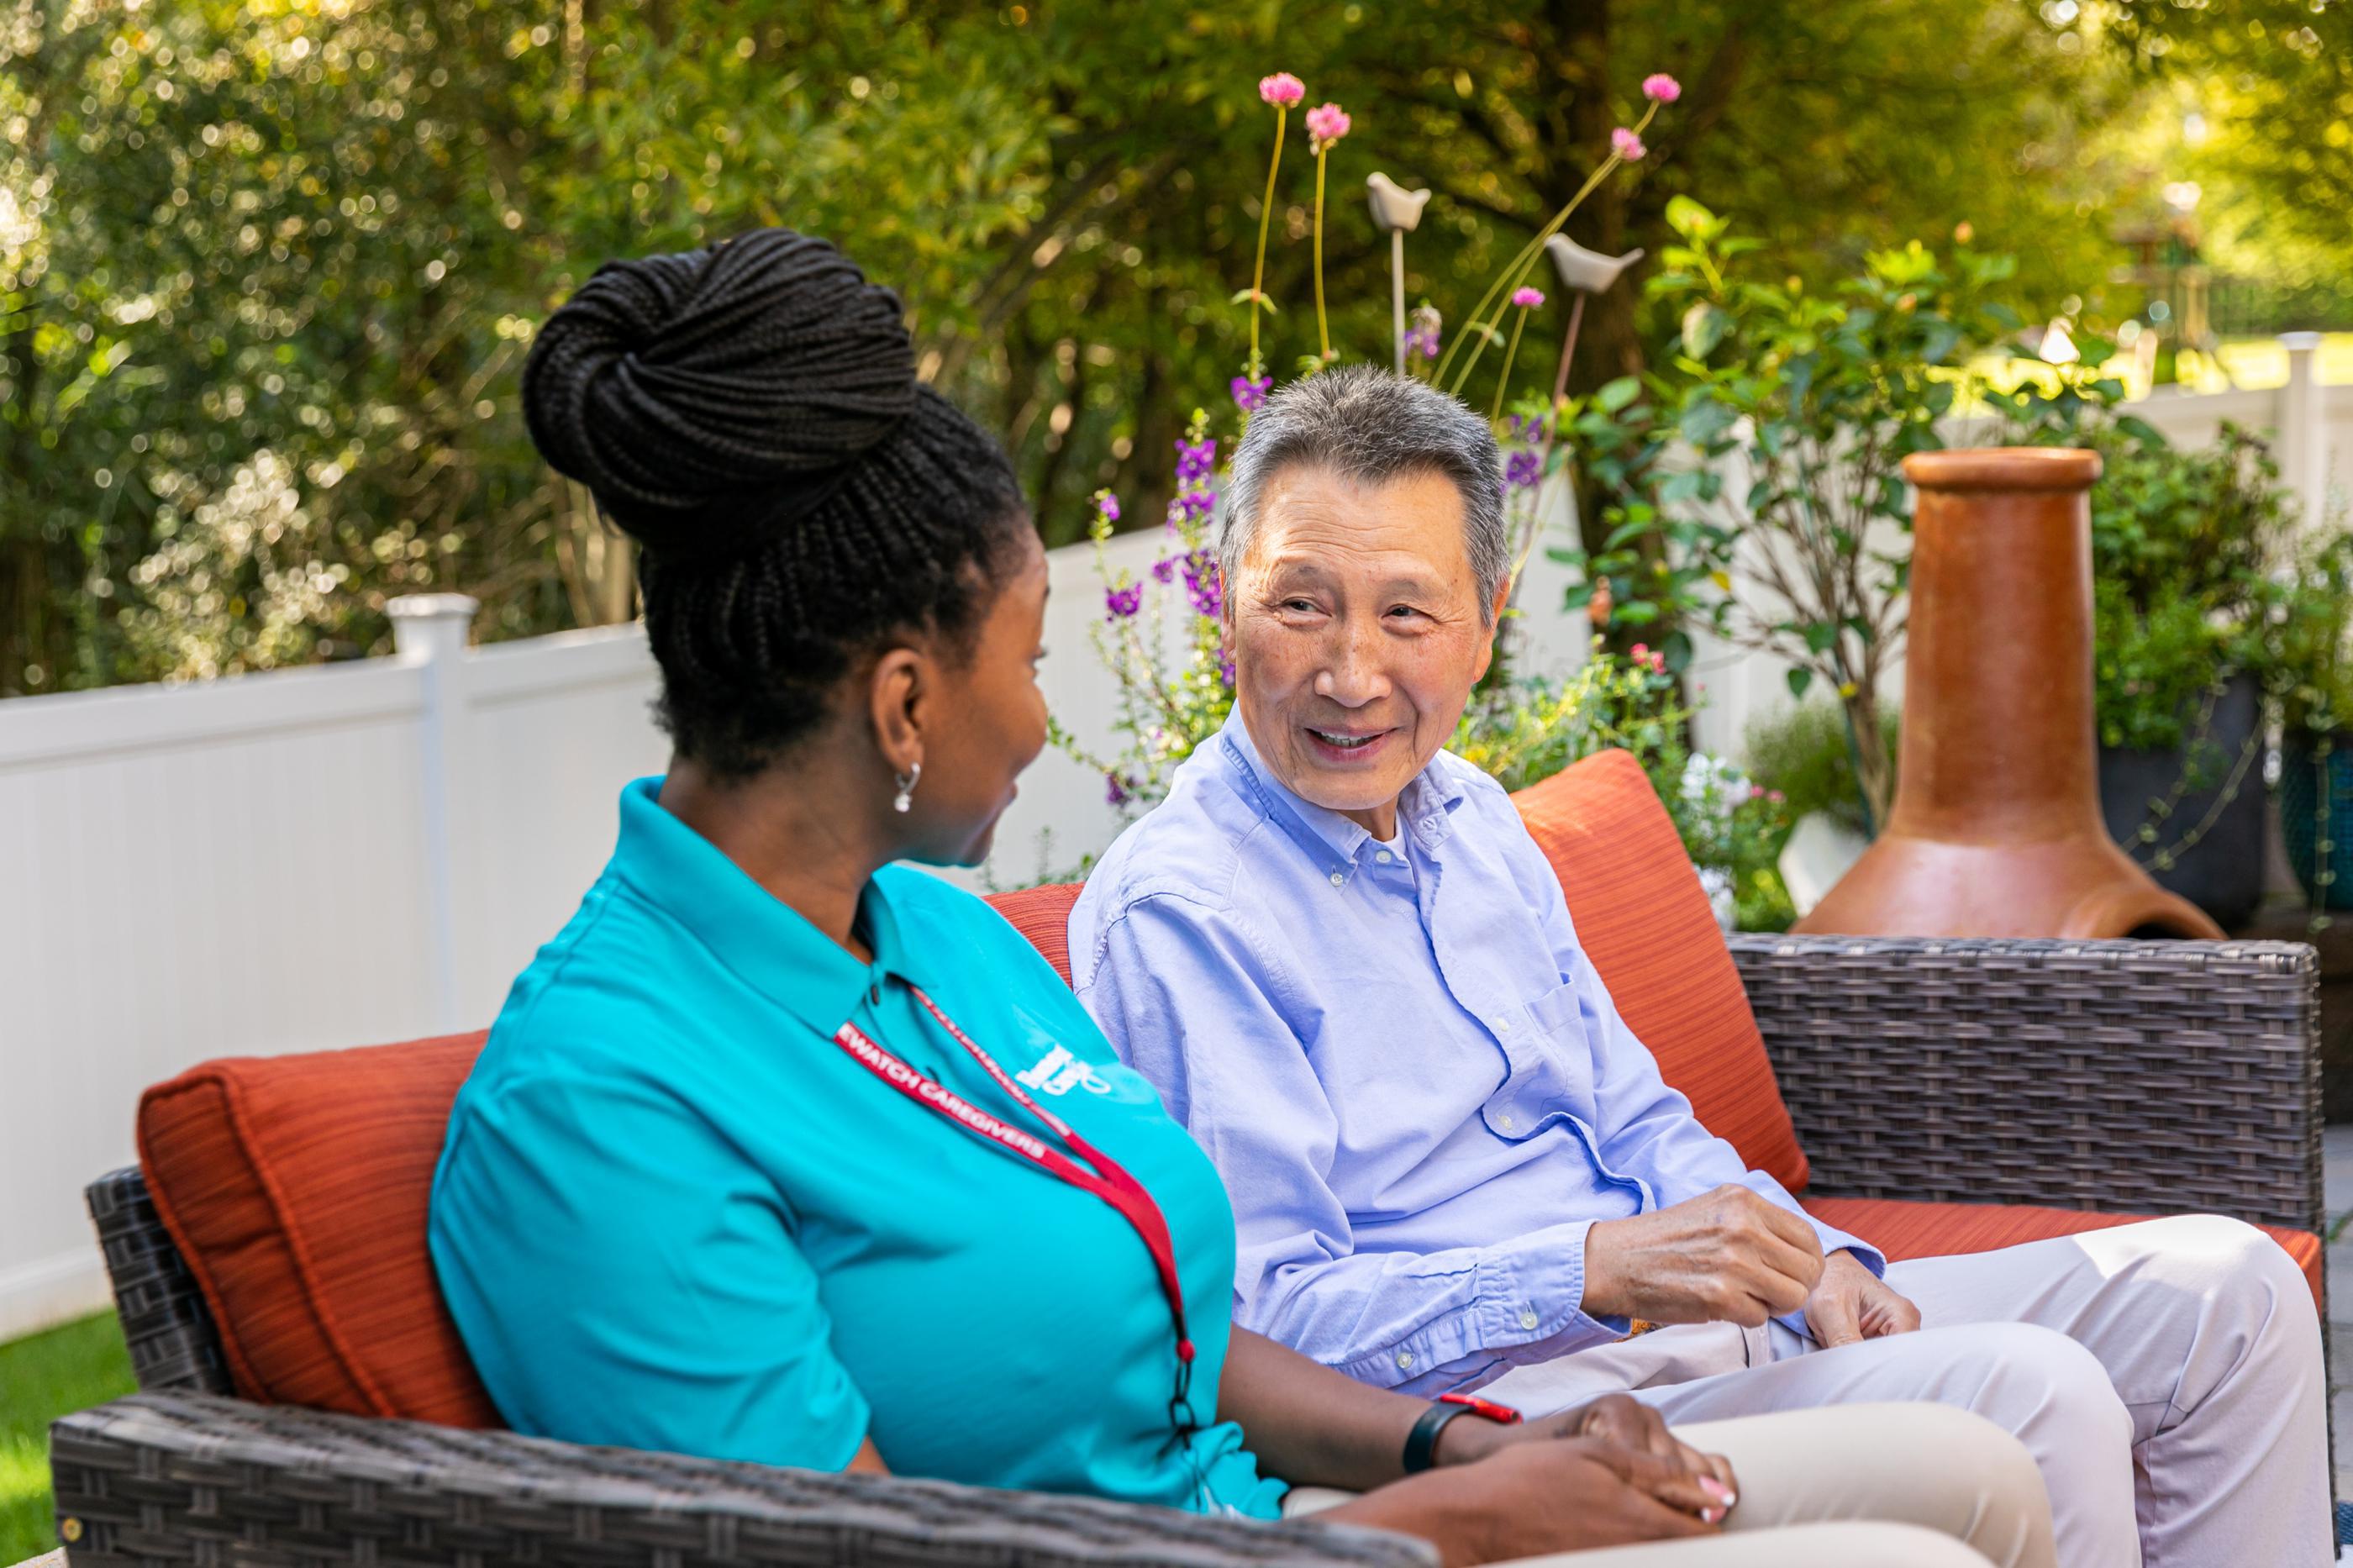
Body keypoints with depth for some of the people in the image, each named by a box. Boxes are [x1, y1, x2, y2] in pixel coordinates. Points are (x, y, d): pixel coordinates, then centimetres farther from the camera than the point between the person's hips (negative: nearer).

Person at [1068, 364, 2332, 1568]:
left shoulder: (1471, 821, 15)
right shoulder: (1172, 914, -13)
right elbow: (1255, 1319, -20)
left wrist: (1807, 1261, 1)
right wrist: (1601, 1268, -26)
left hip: (1690, 1328, 9)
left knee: (2224, 1287, 4)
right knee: (2024, 1395, -27)